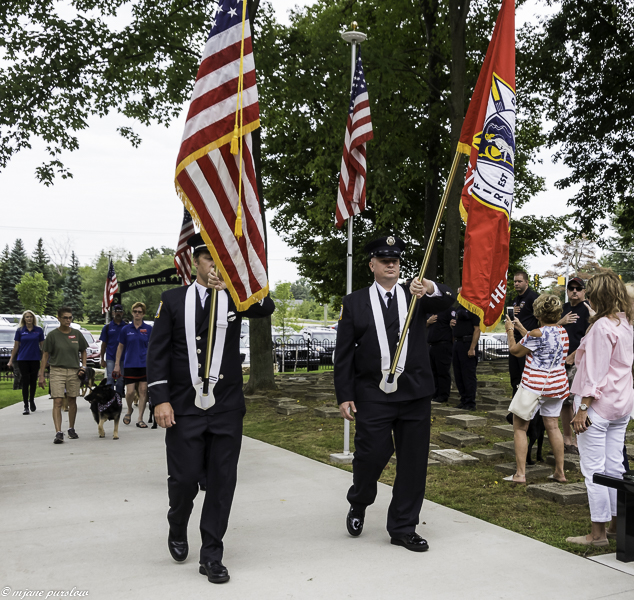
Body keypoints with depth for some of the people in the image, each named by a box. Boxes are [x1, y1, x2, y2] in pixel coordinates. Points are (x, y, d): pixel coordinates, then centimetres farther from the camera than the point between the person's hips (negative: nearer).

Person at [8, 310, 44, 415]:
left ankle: (31, 400, 33)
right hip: (23, 359, -1)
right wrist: (11, 360, 4)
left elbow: (42, 345, 8)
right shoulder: (20, 331, 2)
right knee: (25, 382, -3)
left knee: (33, 381, 10)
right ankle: (26, 406, 0)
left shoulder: (39, 330, 3)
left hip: (35, 359, 1)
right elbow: (16, 346, 5)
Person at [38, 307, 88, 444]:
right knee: (57, 402, -11)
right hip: (57, 371, -3)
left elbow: (83, 352, 17)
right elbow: (45, 355, 1)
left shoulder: (77, 334, 6)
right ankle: (58, 433, -14)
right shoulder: (53, 335, -1)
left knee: (72, 401, 11)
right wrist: (41, 375, -3)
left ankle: (71, 429, 28)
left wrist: (83, 367, 4)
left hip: (73, 371, 3)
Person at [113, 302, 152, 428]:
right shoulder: (126, 329, 4)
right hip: (130, 364, 0)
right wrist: (117, 364, 4)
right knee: (130, 392, -4)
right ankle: (130, 410, 27)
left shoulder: (148, 329, 4)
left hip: (145, 364, 0)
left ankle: (140, 419, 6)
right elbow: (120, 347, 9)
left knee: (143, 391, -1)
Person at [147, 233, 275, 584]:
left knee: (222, 481, 3)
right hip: (184, 409, -1)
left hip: (227, 409, 1)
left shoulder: (235, 297, 6)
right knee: (184, 478, 2)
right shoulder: (173, 300, 4)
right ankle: (177, 528, 34)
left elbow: (266, 309, -15)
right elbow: (157, 353, 1)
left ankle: (211, 555, 15)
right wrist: (160, 400, -8)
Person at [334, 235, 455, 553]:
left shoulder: (417, 296, 9)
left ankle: (403, 527, 21)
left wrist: (431, 288, -35)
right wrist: (344, 395, -5)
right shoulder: (355, 302, 5)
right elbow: (343, 353, 2)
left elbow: (448, 300, -13)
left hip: (415, 393, 2)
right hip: (372, 395, -2)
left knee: (413, 461, 6)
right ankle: (358, 505, 29)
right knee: (372, 455, -3)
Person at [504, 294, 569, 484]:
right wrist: (521, 329, 25)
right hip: (557, 386, 7)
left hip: (534, 386, -7)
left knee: (520, 427, 3)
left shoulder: (537, 334, -18)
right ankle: (560, 472, 20)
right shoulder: (563, 332, 4)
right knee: (553, 426, 16)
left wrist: (510, 330, 10)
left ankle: (520, 474, 1)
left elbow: (515, 350, -6)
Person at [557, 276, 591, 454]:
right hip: (561, 362, 7)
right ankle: (567, 438, 20)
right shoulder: (563, 308, 14)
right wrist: (561, 322, -5)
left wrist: (572, 356, -12)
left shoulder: (587, 310, -6)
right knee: (564, 401, 11)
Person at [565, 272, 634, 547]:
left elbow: (595, 372, -19)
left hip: (599, 404, -9)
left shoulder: (601, 327, -16)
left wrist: (583, 407, -17)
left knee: (593, 469, -2)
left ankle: (598, 532, 3)